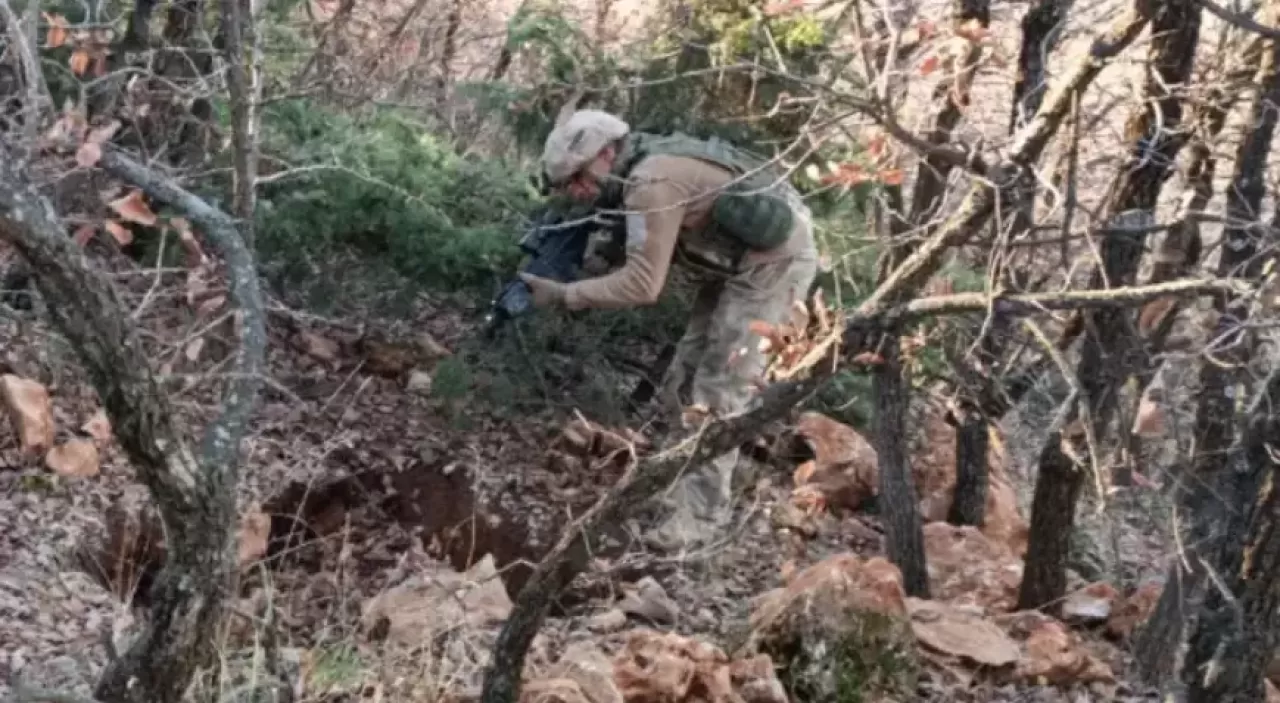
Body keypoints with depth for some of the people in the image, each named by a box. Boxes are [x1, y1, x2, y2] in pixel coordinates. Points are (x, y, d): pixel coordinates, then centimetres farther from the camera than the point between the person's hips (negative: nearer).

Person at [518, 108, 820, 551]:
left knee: (719, 390, -9)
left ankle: (700, 513, -3)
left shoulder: (651, 183, -24)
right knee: (688, 379, 15)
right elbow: (659, 257, 9)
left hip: (773, 264, -11)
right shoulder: (650, 164, 7)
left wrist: (562, 295, -20)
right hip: (742, 263, 11)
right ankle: (684, 480, 28)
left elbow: (642, 284, -26)